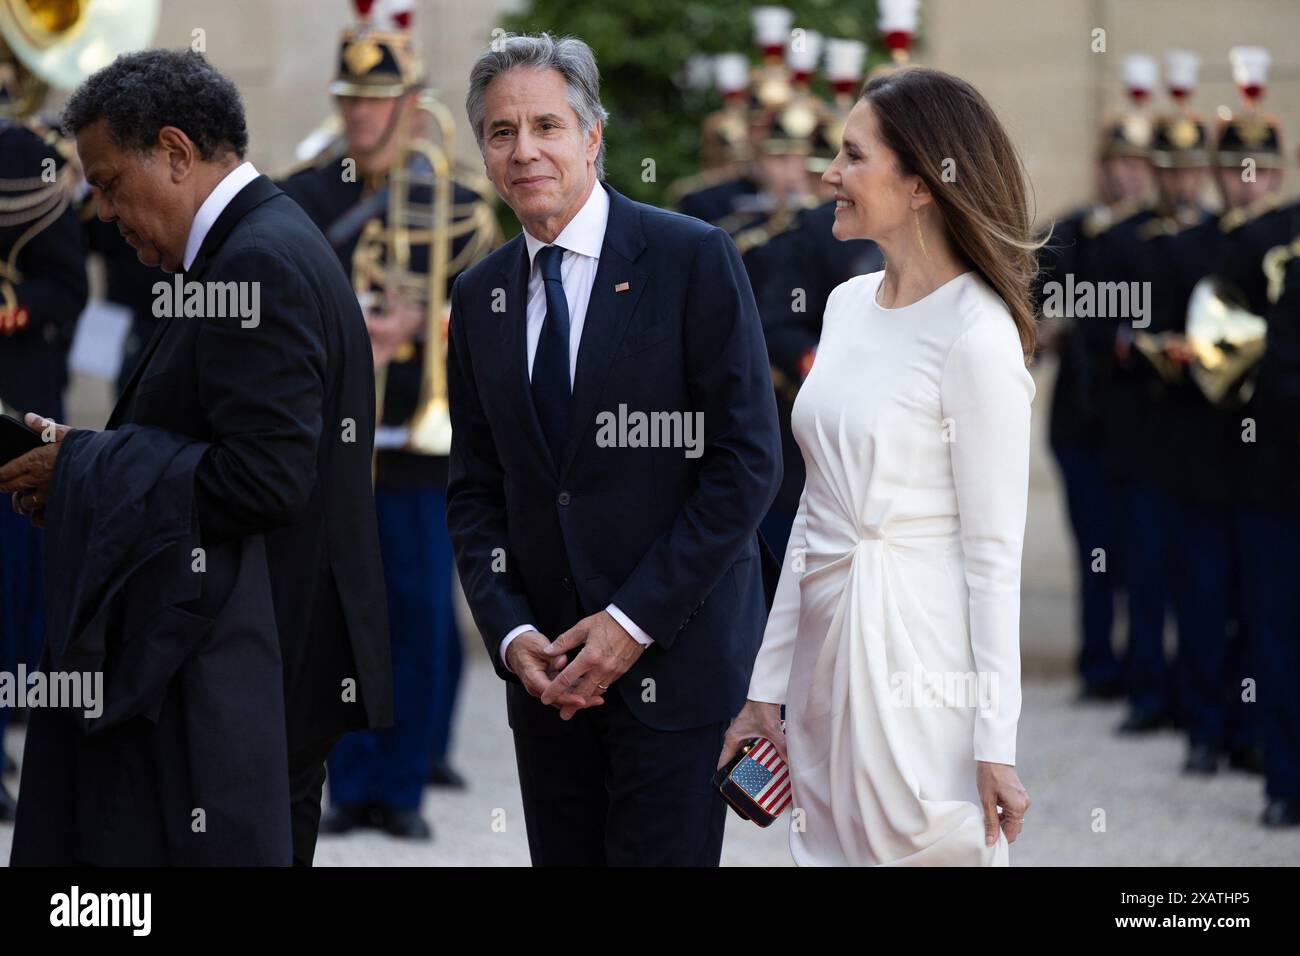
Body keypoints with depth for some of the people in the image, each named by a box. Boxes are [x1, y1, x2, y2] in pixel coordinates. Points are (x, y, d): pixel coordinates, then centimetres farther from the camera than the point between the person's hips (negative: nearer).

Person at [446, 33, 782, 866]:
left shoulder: (693, 259, -6)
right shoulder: (481, 297, 11)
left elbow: (748, 461, -9)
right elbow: (475, 491, 13)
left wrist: (635, 621, -13)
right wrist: (510, 631, -4)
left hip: (674, 662, -5)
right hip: (548, 672, 5)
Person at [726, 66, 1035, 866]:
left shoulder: (977, 335, -13)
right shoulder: (848, 304, 10)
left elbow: (993, 552, -13)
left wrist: (997, 745, -14)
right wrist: (767, 690, 13)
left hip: (918, 653, -8)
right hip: (827, 647, 8)